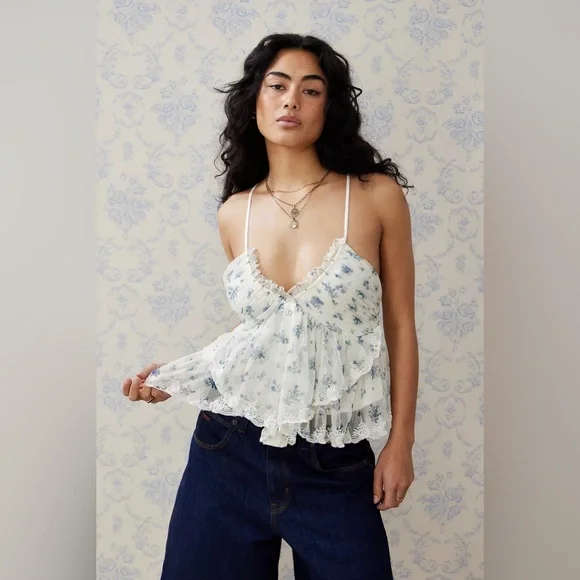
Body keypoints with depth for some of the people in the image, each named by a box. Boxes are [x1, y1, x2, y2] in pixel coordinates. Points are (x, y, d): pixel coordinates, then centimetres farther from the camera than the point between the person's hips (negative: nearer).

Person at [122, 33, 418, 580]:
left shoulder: (377, 195, -5)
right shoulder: (235, 212, 4)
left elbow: (399, 324, 1)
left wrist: (400, 442, 1)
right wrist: (176, 376, 3)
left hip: (335, 467, -2)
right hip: (230, 449, 3)